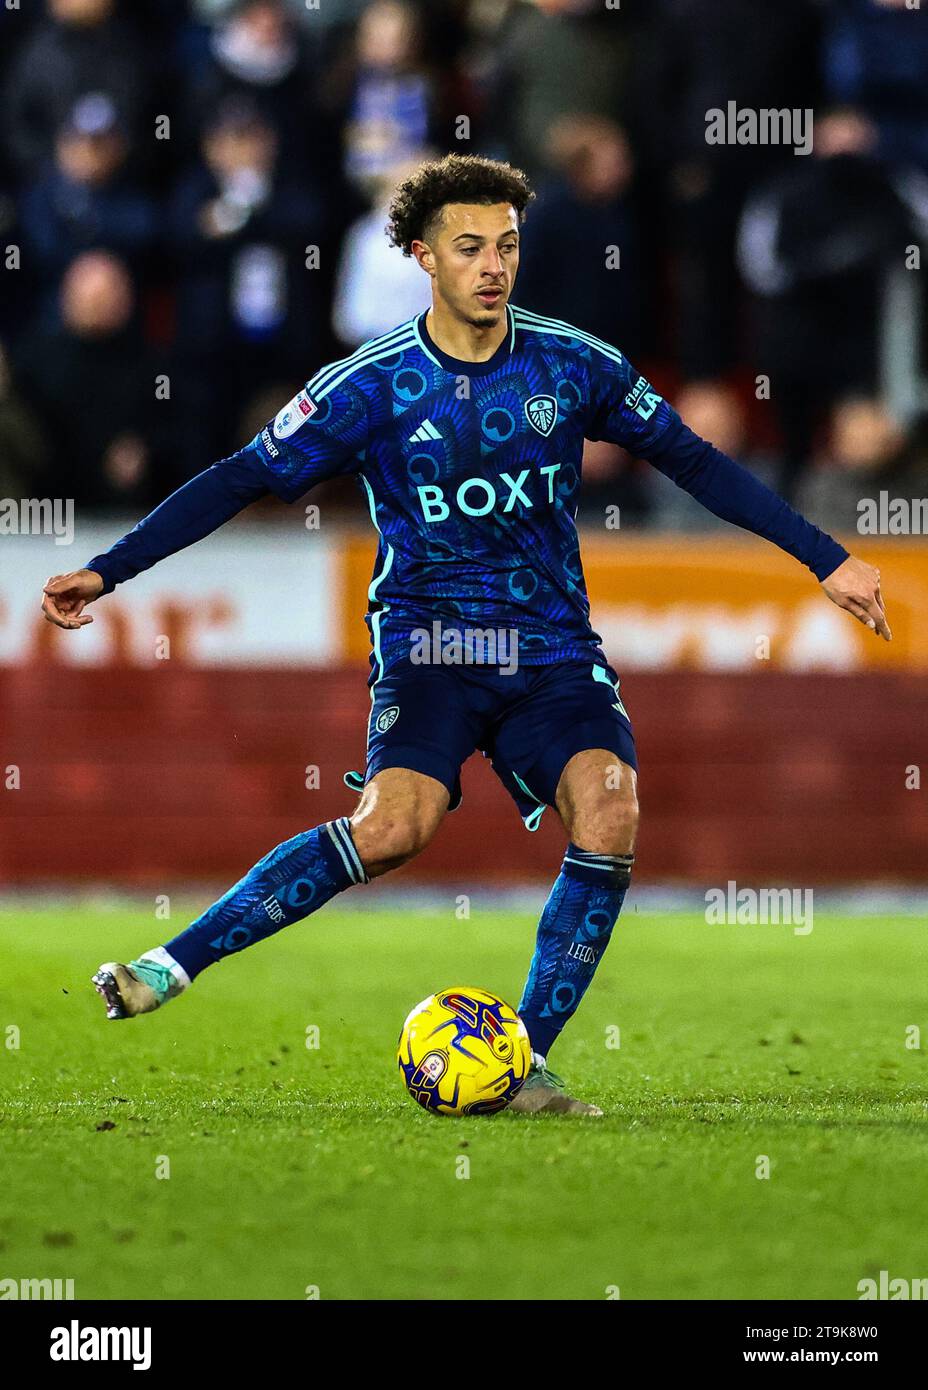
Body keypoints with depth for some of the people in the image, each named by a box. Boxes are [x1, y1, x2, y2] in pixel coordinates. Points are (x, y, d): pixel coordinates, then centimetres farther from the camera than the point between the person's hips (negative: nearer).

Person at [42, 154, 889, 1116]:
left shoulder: (574, 366, 2)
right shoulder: (373, 386, -5)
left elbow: (692, 461, 13)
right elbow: (242, 480, 0)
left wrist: (827, 560, 12)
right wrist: (105, 571, -6)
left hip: (552, 649, 3)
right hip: (429, 645, -3)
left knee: (609, 809, -25)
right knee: (393, 826, -29)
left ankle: (525, 1067, -15)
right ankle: (170, 967, -20)